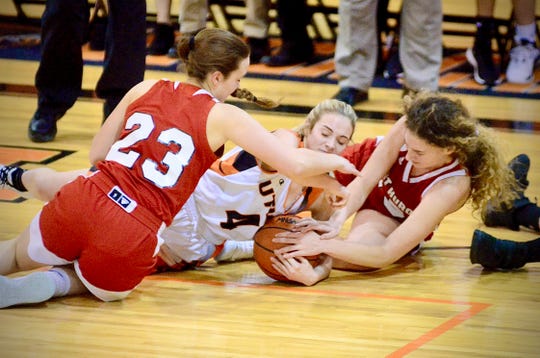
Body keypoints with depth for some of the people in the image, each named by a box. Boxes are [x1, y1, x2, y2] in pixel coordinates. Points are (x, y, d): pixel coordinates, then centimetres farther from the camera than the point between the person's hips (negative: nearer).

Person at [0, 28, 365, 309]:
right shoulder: (223, 116, 1)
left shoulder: (147, 89, 13)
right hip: (132, 243, -3)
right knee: (106, 286, 33)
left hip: (83, 202, 3)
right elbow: (295, 164, -2)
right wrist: (334, 162, 18)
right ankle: (51, 284, 2)